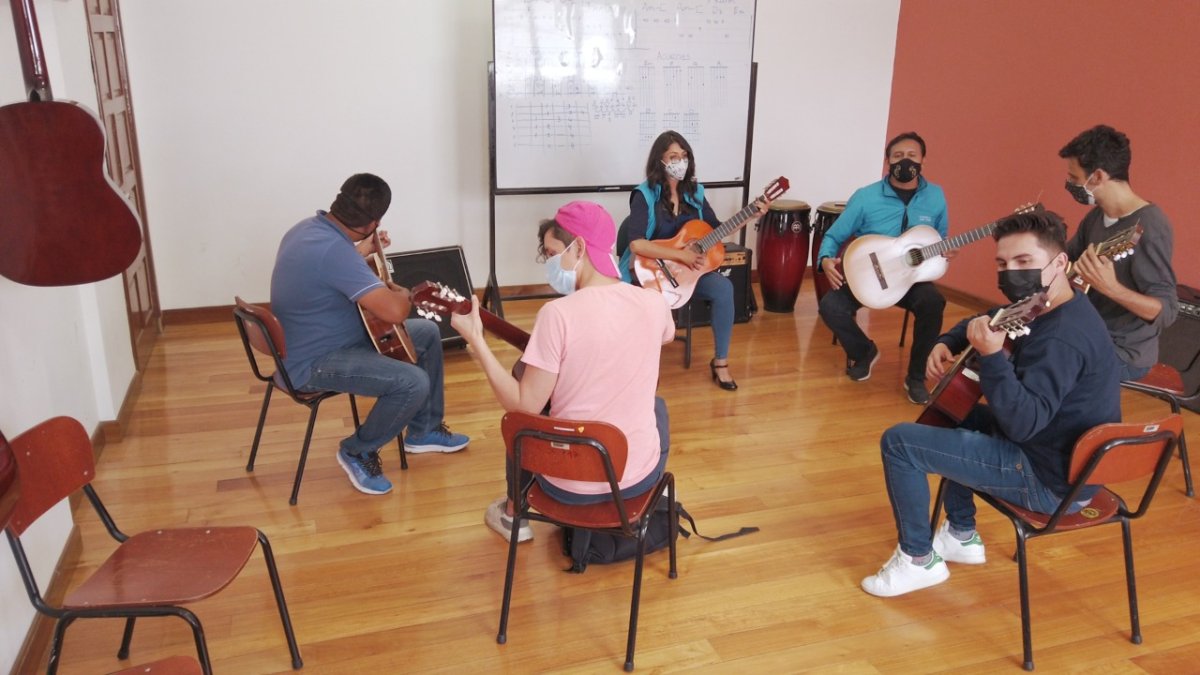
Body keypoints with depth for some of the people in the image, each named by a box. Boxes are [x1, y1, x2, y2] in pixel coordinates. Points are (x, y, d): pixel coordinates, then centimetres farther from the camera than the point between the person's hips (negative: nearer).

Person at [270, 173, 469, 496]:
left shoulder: (310, 227, 1)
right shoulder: (334, 249, -32)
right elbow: (394, 312, -35)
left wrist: (362, 252, 24)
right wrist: (402, 292, -12)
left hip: (322, 338, 11)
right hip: (313, 362, -11)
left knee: (428, 333, 13)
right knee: (414, 383, -27)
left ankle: (424, 430, 26)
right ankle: (358, 451, 0)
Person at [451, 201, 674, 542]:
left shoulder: (558, 314, -21)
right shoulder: (654, 303, -7)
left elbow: (525, 406, -16)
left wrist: (475, 339, -12)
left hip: (570, 483, -3)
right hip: (640, 475, 3)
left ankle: (513, 514, 47)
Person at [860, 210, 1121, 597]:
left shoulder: (1061, 337, -28)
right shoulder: (1049, 307, 4)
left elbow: (1022, 423, -34)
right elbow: (982, 323, 20)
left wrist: (992, 356, -42)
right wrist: (946, 343, 2)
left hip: (1052, 478, -11)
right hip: (1067, 456, 11)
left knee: (898, 442, -12)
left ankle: (919, 559, 6)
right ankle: (961, 536, 32)